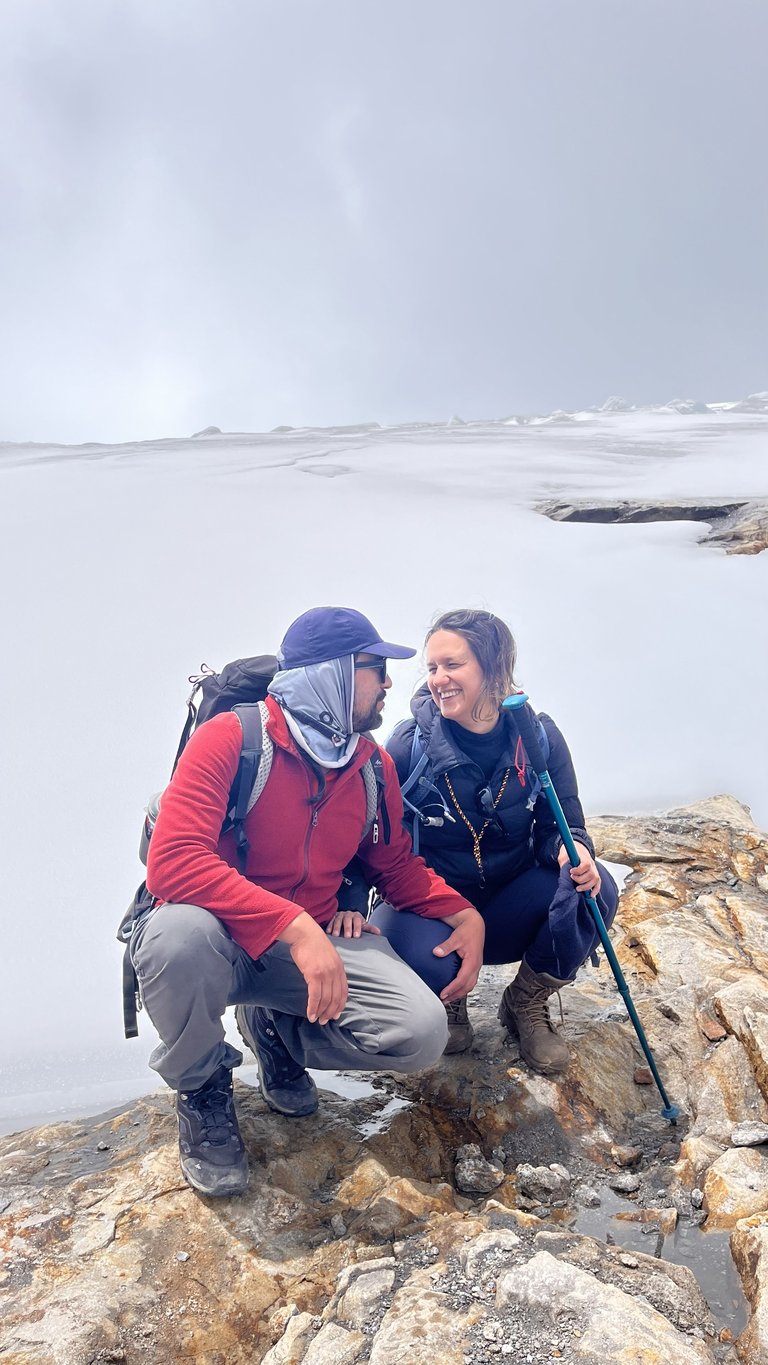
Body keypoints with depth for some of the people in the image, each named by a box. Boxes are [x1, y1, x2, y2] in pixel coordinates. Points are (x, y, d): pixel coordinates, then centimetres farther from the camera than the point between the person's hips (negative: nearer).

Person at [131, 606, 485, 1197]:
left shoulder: (374, 765, 2)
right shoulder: (232, 739, -18)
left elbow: (398, 866, 15)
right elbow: (172, 862, -30)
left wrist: (465, 914, -3)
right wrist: (295, 926, -37)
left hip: (318, 938, 5)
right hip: (223, 938, -4)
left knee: (422, 1033, -18)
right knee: (178, 935, -40)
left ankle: (278, 1032, 14)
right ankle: (202, 1091, -5)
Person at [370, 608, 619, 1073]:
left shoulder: (538, 737, -9)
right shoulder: (410, 743, -14)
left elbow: (559, 826, -3)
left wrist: (574, 851, -27)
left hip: (510, 910, 2)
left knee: (593, 888, -27)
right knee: (416, 958, -36)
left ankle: (527, 1004, 2)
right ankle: (448, 996, 7)